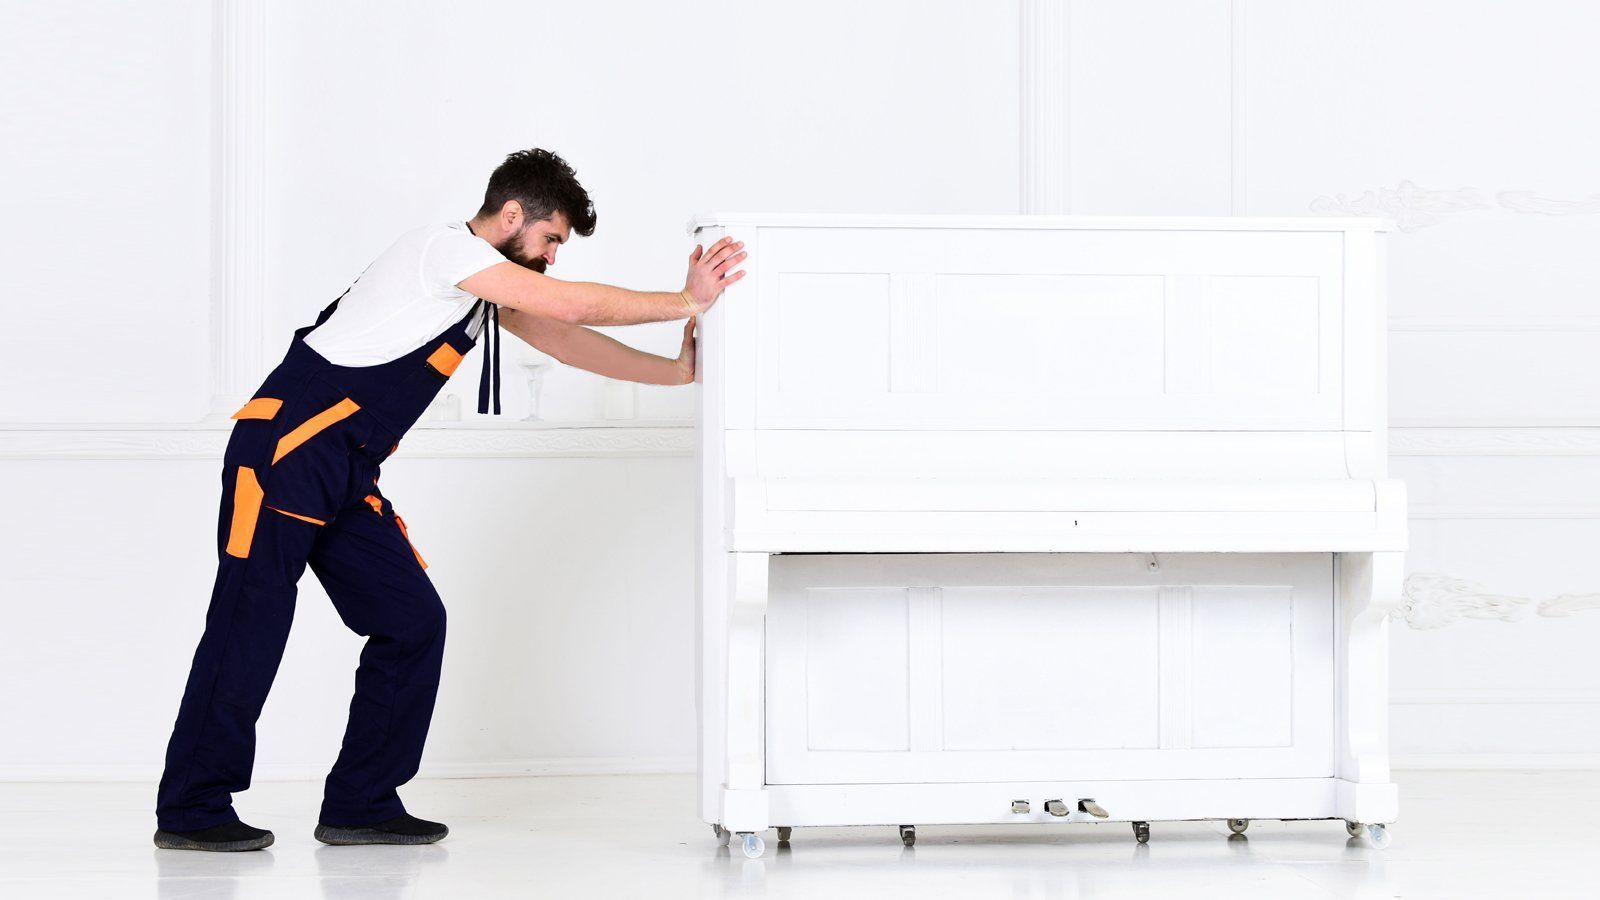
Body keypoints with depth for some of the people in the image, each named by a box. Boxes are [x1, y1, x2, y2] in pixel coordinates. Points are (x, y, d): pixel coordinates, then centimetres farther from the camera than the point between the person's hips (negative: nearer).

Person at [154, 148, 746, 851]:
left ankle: (360, 804, 7)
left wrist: (678, 371, 14)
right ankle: (191, 811, -3)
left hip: (345, 477, 10)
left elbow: (566, 342, 20)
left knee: (412, 623, 3)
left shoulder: (485, 285, 19)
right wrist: (687, 302, -8)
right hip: (287, 449, -10)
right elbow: (572, 306, -15)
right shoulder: (445, 247, -10)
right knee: (250, 626, -10)